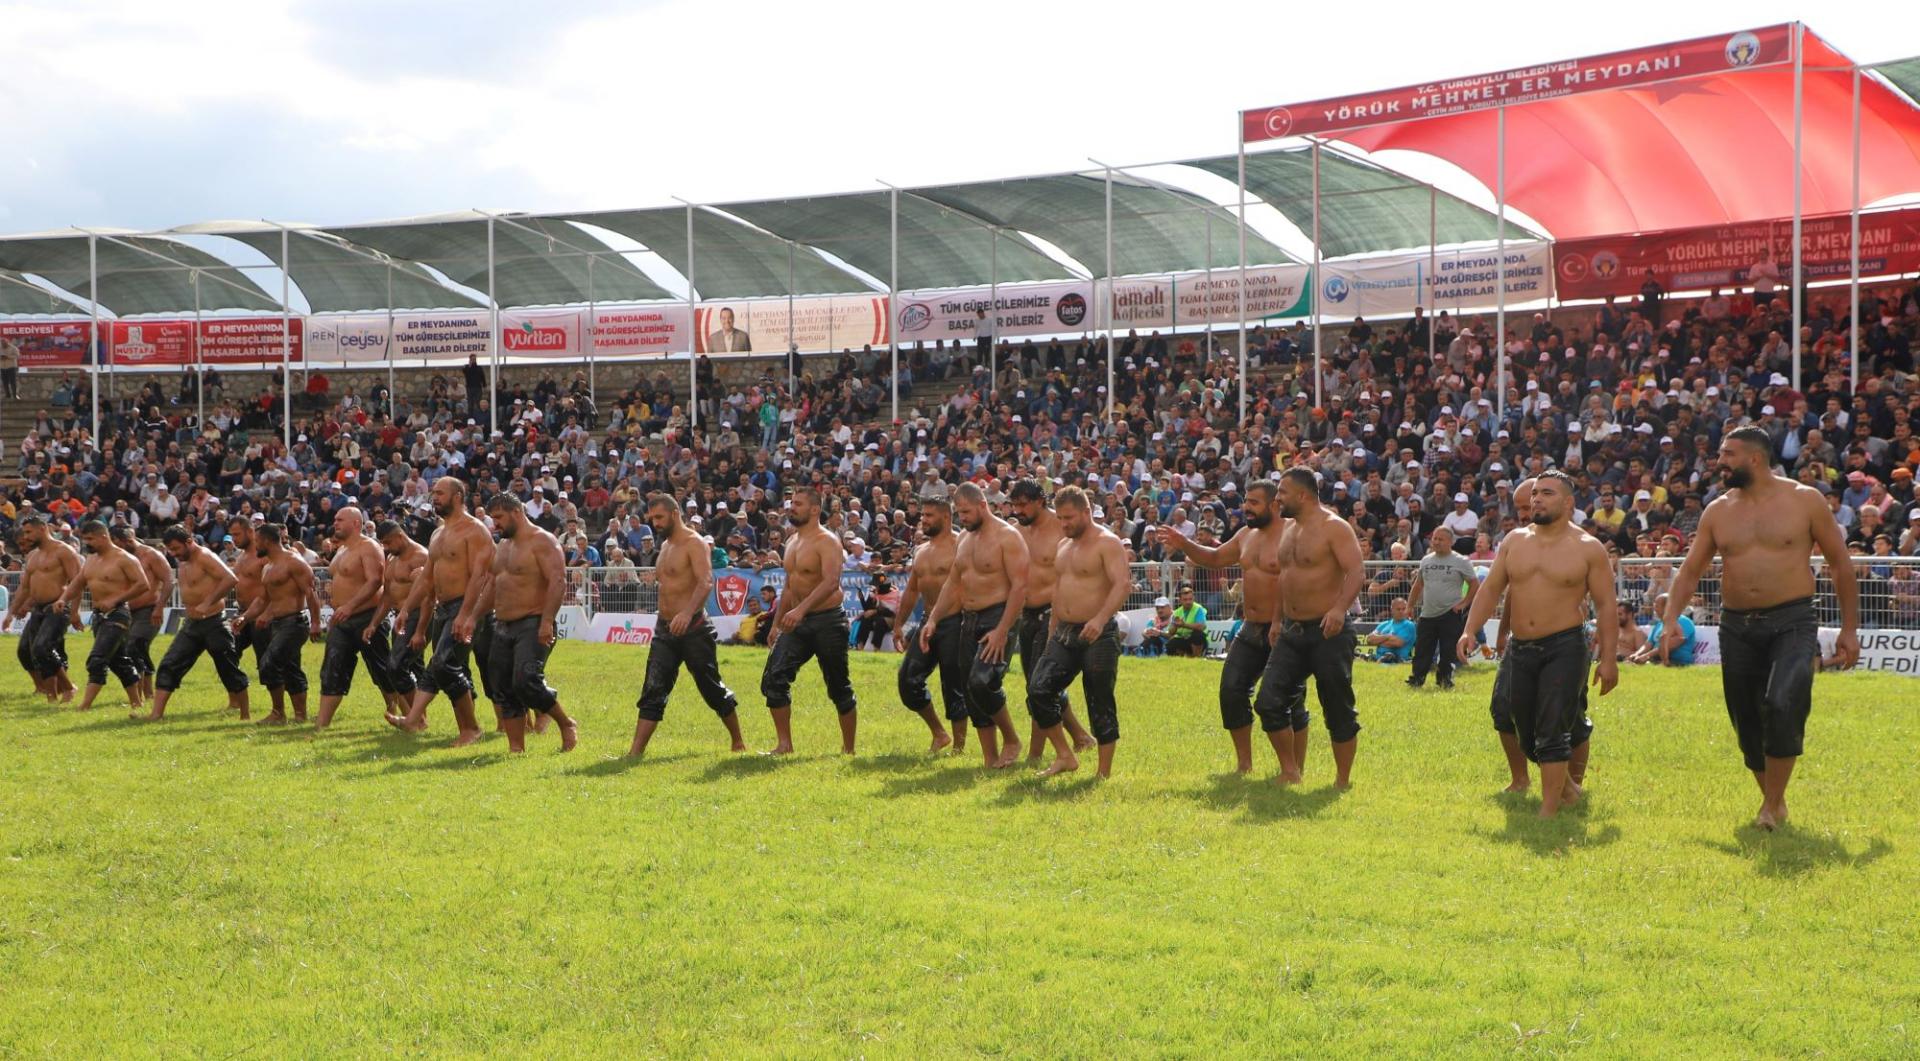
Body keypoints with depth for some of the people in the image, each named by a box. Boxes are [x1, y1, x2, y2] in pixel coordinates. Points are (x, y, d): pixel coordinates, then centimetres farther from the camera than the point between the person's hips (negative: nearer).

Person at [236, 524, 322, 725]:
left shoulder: (293, 561, -11)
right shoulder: (267, 569, 18)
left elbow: (310, 592, -17)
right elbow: (262, 600, 23)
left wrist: (315, 623, -23)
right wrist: (245, 618, 9)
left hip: (295, 622, -10)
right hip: (276, 623, 10)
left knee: (269, 663, -15)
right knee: (290, 669, 12)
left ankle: (278, 714, -7)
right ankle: (300, 714, 18)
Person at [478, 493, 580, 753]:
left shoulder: (542, 541, -9)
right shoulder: (503, 546, 19)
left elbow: (558, 581, -20)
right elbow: (491, 586, 26)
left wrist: (547, 621, -29)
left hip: (533, 626, -9)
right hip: (503, 628, 9)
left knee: (526, 682, -22)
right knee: (504, 690, 4)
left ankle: (566, 724, -3)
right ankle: (516, 748, 9)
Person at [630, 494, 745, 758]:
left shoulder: (694, 543, -12)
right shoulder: (665, 546, 16)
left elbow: (706, 582, -28)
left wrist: (688, 613, -43)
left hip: (693, 628, -7)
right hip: (665, 629, 7)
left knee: (713, 689, 4)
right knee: (652, 692, -3)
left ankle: (738, 741, 22)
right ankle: (636, 751, -9)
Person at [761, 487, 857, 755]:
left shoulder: (826, 541, -13)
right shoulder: (792, 542, 14)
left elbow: (831, 582, -29)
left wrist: (801, 609, -40)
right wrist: (776, 624, 19)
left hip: (827, 620, -7)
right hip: (797, 622, 7)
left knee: (839, 688, 2)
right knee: (774, 677, -8)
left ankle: (849, 750, 14)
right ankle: (784, 744, -3)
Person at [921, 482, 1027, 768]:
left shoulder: (1007, 537, -10)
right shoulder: (965, 540, 15)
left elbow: (1019, 587, -16)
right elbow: (953, 584, 20)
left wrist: (1001, 631, -23)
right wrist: (933, 620, 7)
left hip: (998, 617, -8)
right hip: (969, 620, 8)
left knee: (981, 682, -23)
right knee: (972, 691, 5)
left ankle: (1011, 740, -2)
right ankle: (991, 760, 11)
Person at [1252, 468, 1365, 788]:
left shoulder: (1334, 528, -11)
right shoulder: (1288, 528, 14)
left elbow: (1355, 572, -21)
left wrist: (1340, 608, -37)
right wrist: (1277, 620, 22)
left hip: (1327, 632, -8)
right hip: (1292, 631, 8)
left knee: (1338, 710, 0)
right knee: (1269, 702, 0)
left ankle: (1343, 779, 12)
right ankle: (1290, 769, 12)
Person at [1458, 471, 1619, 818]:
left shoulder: (1588, 548, -3)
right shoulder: (1514, 541, 8)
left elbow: (1605, 606, -3)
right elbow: (1491, 589, 9)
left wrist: (1608, 659, -8)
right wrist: (1470, 629, -5)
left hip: (1564, 648, -5)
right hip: (1521, 649, 5)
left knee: (1553, 732, -12)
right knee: (1527, 736, 12)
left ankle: (1549, 810, -7)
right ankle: (1566, 785, 35)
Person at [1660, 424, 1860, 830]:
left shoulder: (1805, 500, -1)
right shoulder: (1718, 511, 8)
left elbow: (1840, 564, 4)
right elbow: (1690, 571, 9)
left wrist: (1850, 629, 2)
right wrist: (1671, 619, -7)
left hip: (1792, 624, -4)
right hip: (1737, 627, 4)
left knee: (1782, 706, -24)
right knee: (1747, 722, 7)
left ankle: (1773, 803, -9)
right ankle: (1772, 799, 28)